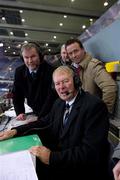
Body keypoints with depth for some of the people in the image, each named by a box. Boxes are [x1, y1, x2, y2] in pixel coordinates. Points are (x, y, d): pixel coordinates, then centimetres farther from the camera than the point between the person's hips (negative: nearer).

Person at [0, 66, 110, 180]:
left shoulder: (94, 105, -21)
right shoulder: (59, 103, 3)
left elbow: (91, 152, -25)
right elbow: (45, 122, 12)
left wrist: (52, 157, -29)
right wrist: (15, 131, 0)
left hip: (82, 170, -6)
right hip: (60, 158, 6)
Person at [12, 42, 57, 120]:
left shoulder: (50, 70, -20)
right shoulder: (19, 72, -5)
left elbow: (52, 96, -21)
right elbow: (17, 94, 4)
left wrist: (41, 117, -23)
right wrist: (20, 113, -8)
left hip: (51, 113, -3)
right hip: (35, 113, 4)